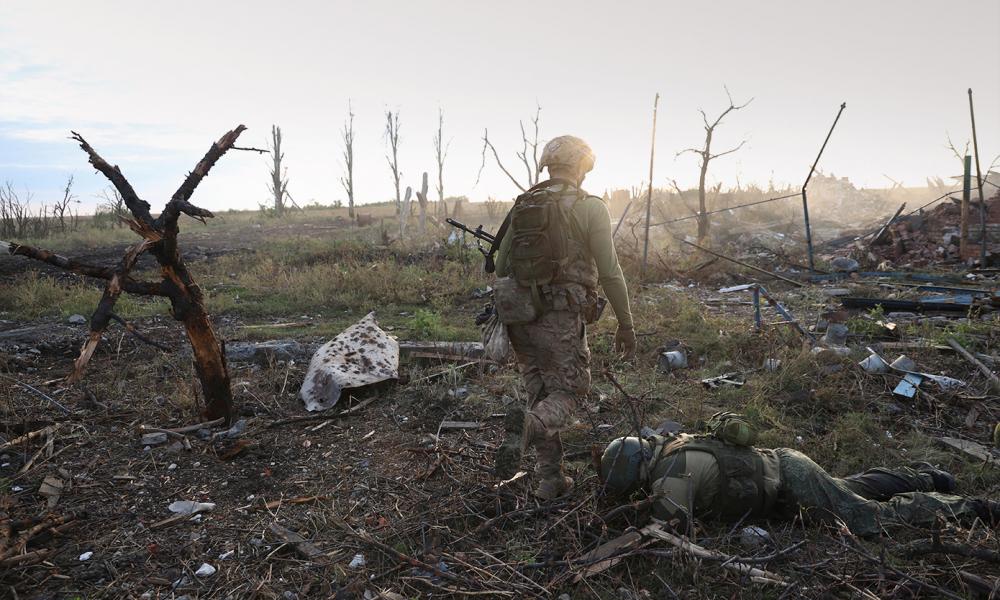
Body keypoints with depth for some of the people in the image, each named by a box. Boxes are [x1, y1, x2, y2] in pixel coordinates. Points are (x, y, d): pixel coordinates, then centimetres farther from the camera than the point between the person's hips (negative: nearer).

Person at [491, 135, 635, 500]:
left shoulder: (522, 205, 11)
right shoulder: (590, 208, -4)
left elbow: (501, 265, 14)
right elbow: (610, 271, -7)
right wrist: (626, 323, 1)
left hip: (520, 314, 5)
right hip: (562, 318, -5)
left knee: (540, 392, 14)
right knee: (566, 391, 4)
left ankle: (551, 478, 16)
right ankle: (528, 425, -27)